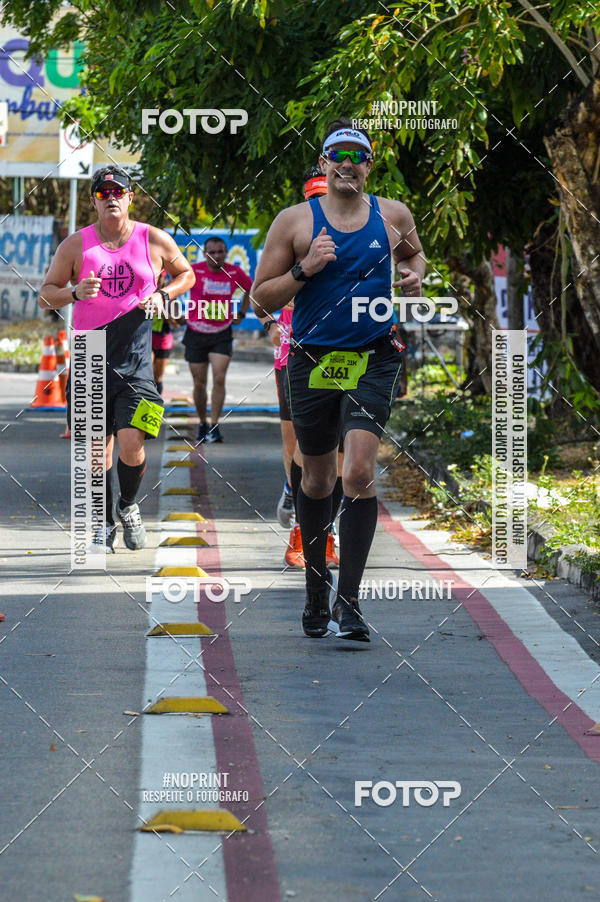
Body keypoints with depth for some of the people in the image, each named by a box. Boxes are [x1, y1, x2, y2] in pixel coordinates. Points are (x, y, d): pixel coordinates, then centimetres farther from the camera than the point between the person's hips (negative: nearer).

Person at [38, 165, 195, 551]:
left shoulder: (155, 240, 5)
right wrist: (74, 292, -12)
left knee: (131, 442, -13)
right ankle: (104, 525, 20)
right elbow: (45, 295, 8)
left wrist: (162, 295, 1)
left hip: (135, 358, -1)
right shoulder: (76, 245, 4)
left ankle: (129, 506, 15)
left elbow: (186, 274, 21)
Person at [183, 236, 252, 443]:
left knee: (219, 378, -14)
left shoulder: (235, 273, -3)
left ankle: (214, 426, -10)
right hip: (196, 334, 0)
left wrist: (241, 314, 14)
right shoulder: (194, 271, -11)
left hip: (222, 335, 0)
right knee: (199, 383, 5)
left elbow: (250, 288, 19)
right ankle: (202, 424, 24)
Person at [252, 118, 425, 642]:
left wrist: (415, 275, 6)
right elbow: (261, 299, 1)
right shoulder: (295, 222, -1)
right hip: (313, 362, 0)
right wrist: (304, 269, -15)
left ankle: (349, 602, -16)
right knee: (318, 480, 12)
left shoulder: (393, 215, 5)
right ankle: (316, 590, 31)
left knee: (359, 471, -17)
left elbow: (414, 252, 28)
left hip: (375, 361, 0)